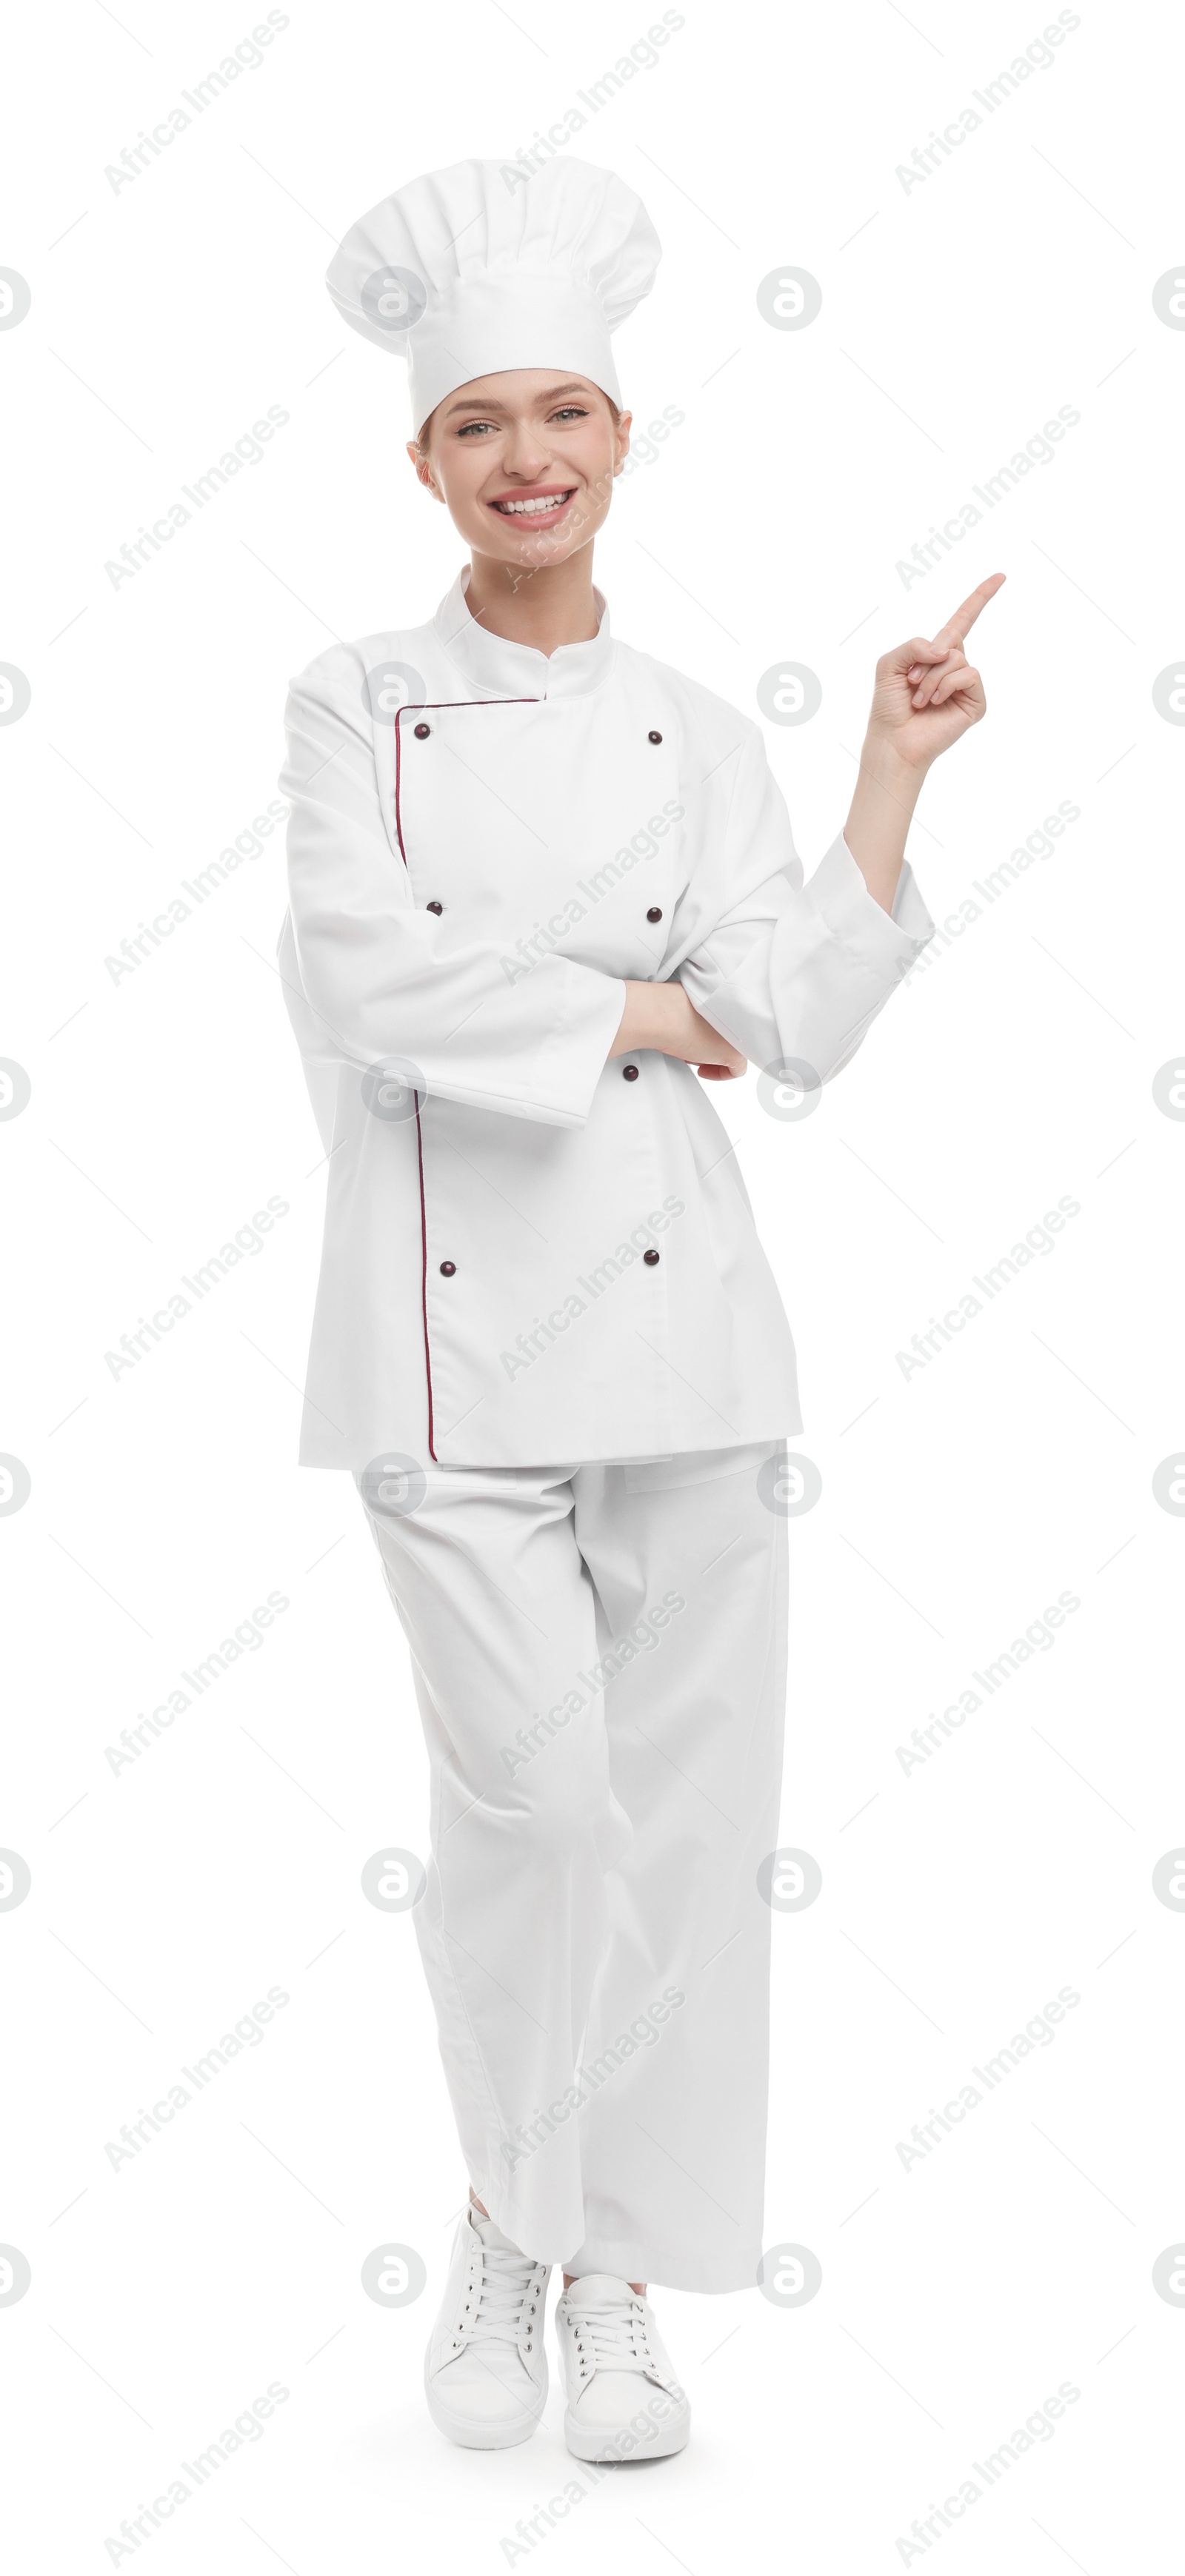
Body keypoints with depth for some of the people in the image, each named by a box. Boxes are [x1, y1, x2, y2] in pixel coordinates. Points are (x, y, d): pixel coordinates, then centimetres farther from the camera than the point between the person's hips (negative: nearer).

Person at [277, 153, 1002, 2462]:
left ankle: (618, 2267, 21)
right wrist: (649, 1017, -5)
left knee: (682, 1807, 3)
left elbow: (802, 1025, -1)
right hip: (452, 1331, -2)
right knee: (539, 1791, -9)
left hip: (670, 1315, 2)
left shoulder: (698, 741, 11)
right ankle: (510, 2212, 18)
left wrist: (897, 771, -2)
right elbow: (380, 981, -11)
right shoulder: (355, 710, 5)